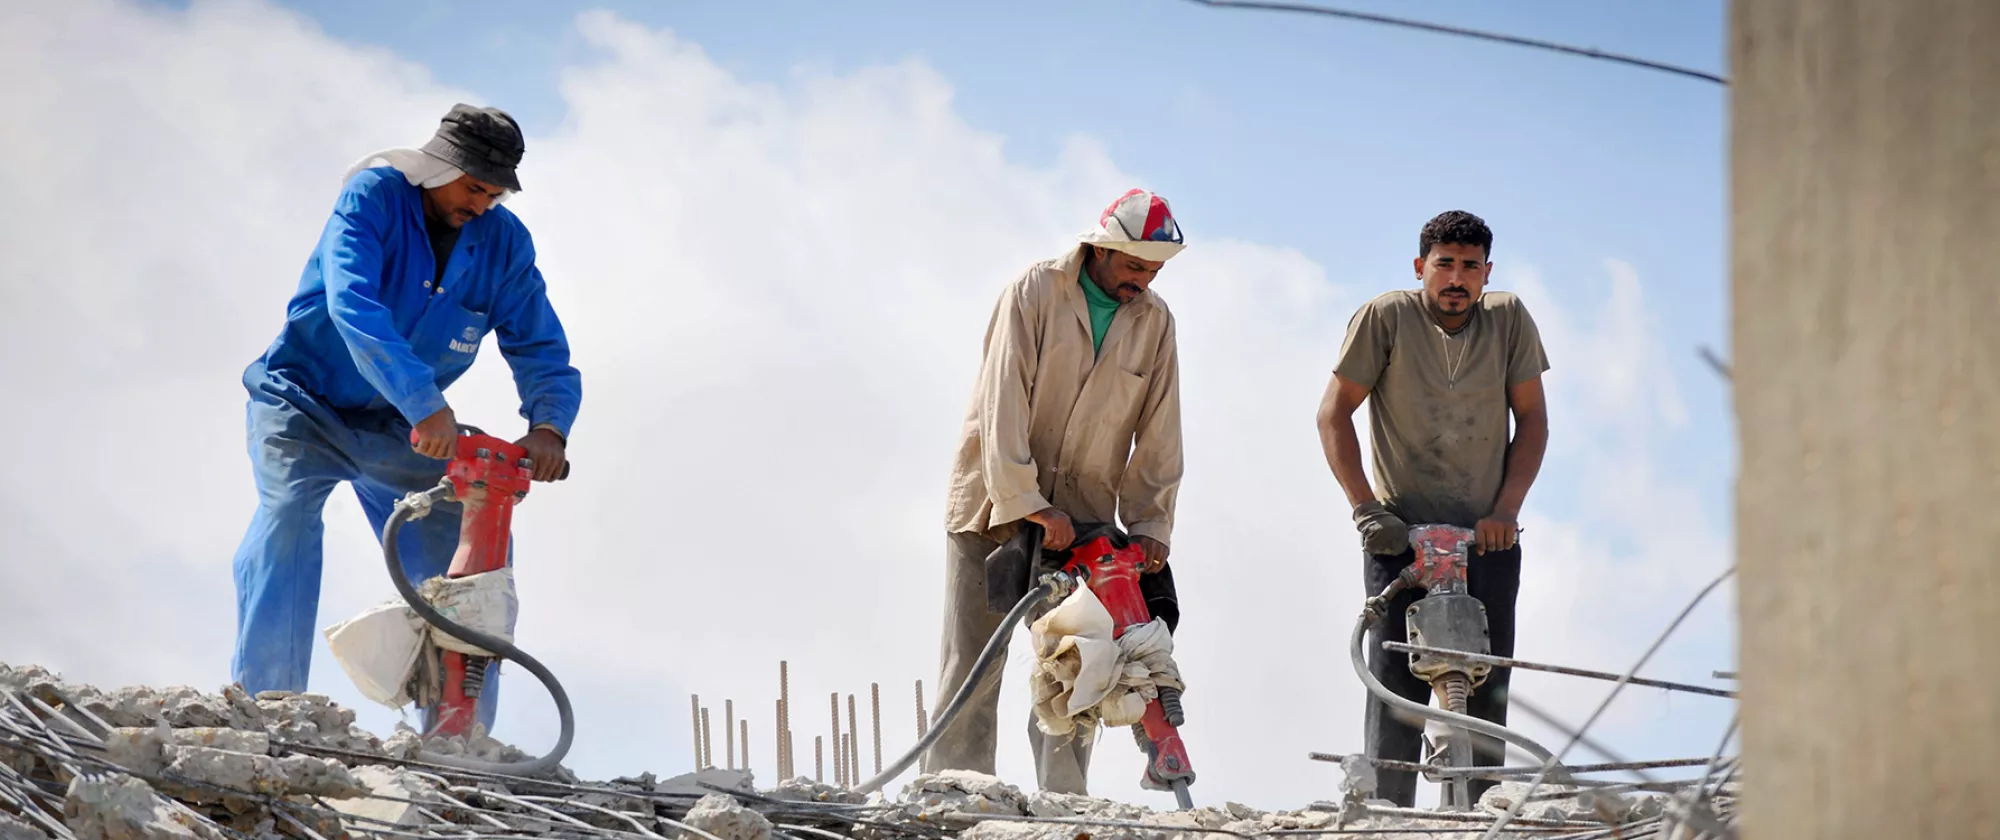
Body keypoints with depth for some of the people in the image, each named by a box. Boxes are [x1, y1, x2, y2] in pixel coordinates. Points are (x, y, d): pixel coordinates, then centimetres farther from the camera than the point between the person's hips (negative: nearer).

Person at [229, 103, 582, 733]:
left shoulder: (504, 243, -7)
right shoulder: (374, 197, -21)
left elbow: (542, 351, -4)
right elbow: (351, 304, -36)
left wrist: (547, 425, -28)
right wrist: (425, 402, -47)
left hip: (396, 430, 5)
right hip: (306, 404, -5)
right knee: (288, 515, -30)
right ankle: (261, 701, -30)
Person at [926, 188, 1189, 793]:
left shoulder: (1154, 322, 3)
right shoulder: (1035, 292, -9)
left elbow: (1158, 438, 5)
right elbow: (1004, 404, -16)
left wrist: (1150, 527, -4)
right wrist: (1027, 505, -24)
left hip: (1080, 522, 3)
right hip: (995, 509, -3)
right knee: (973, 669, -2)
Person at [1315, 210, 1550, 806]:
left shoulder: (1509, 319, 2)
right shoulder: (1385, 317, -6)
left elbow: (1532, 418, 7)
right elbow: (1334, 414, -3)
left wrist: (1506, 509, -4)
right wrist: (1365, 509, -10)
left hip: (1488, 536, 2)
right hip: (1401, 532, -2)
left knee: (1486, 690, -1)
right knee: (1396, 684, -9)